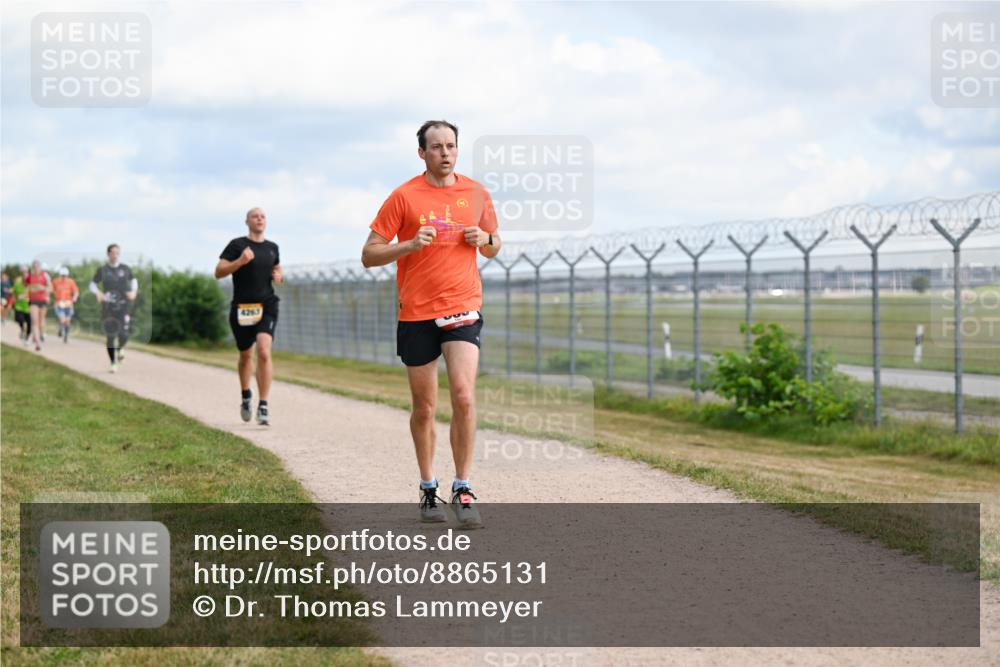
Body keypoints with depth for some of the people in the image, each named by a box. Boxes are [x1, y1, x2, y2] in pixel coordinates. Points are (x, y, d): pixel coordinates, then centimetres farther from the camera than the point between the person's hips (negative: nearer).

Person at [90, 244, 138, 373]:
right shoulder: (102, 270, 1)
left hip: (123, 305, 0)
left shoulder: (125, 269, 5)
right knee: (110, 335, 0)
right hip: (108, 306, 0)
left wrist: (134, 291, 3)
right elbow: (93, 284, 8)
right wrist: (98, 292, -12)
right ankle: (113, 363, 13)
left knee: (123, 334, -12)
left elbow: (133, 280, 20)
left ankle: (120, 348, 24)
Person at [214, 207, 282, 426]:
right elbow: (219, 272, -7)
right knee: (246, 355, 13)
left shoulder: (272, 248, 12)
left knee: (264, 352, -19)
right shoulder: (237, 245, -1)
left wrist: (278, 276, 6)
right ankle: (245, 395, 41)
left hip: (267, 306, 1)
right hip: (242, 307, -1)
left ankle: (263, 406, -19)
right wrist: (240, 261, -21)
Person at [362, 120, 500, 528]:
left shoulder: (476, 193, 8)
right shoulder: (404, 196, -1)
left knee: (464, 397, -16)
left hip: (463, 310, 1)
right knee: (424, 409, 7)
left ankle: (463, 490, -8)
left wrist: (485, 240, -2)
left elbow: (493, 247, 21)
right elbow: (369, 255, -2)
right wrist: (411, 244, -18)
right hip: (416, 314, -1)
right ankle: (428, 489, 24)